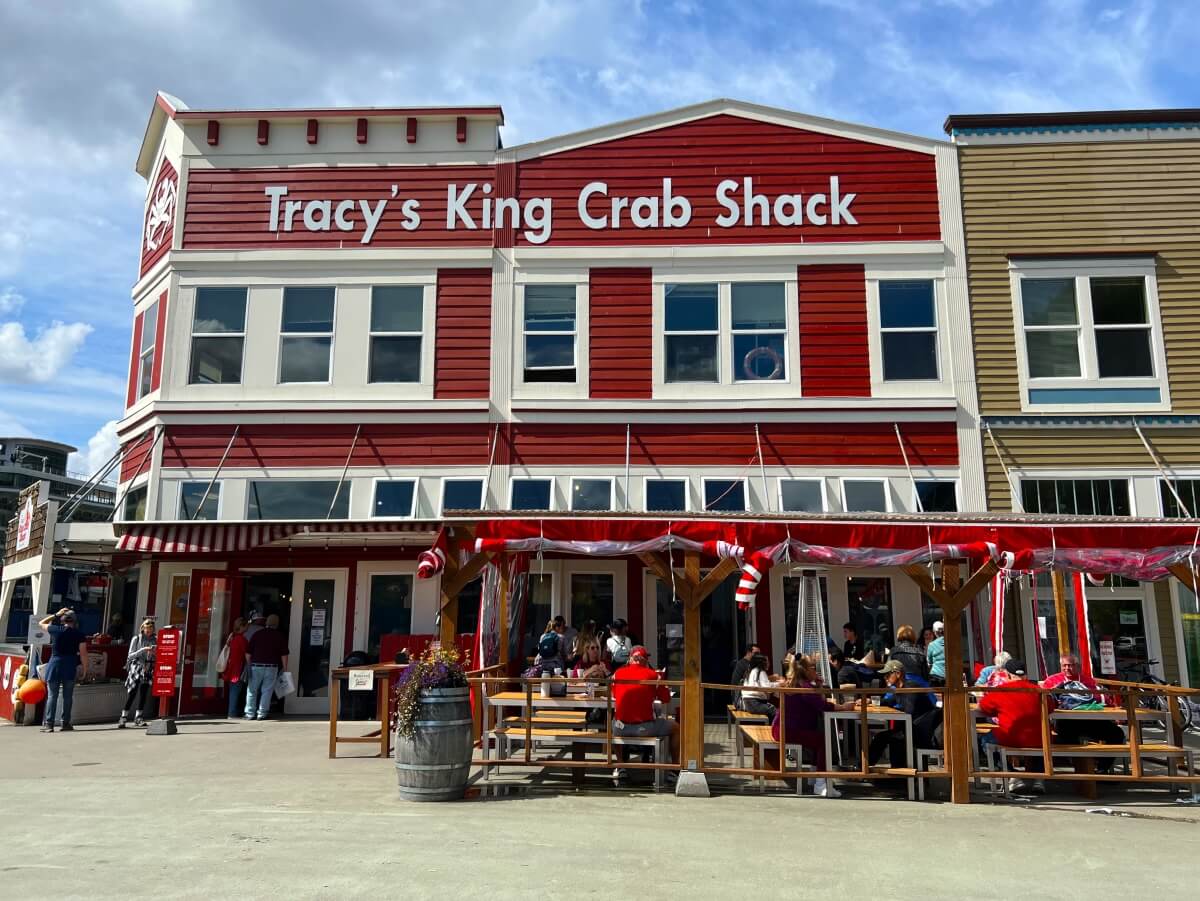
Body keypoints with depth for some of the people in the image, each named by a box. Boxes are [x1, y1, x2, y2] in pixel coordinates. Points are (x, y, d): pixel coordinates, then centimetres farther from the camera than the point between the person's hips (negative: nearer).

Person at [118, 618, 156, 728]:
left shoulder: (155, 640, 6)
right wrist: (143, 650, -15)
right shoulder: (137, 639, 1)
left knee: (144, 693, 2)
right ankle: (124, 717, -5)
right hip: (136, 668, -2)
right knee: (132, 693, -9)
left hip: (148, 669, 2)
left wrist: (155, 652, -11)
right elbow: (130, 655, -2)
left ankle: (138, 717, 11)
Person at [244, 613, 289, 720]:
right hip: (271, 667, 0)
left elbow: (248, 653, 4)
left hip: (256, 666, 0)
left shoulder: (257, 634, 4)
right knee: (267, 691, 6)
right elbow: (284, 655, 1)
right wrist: (285, 668, 8)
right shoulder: (280, 636, 3)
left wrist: (249, 665, 14)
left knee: (252, 690, 10)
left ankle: (250, 713, 10)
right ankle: (262, 713, 5)